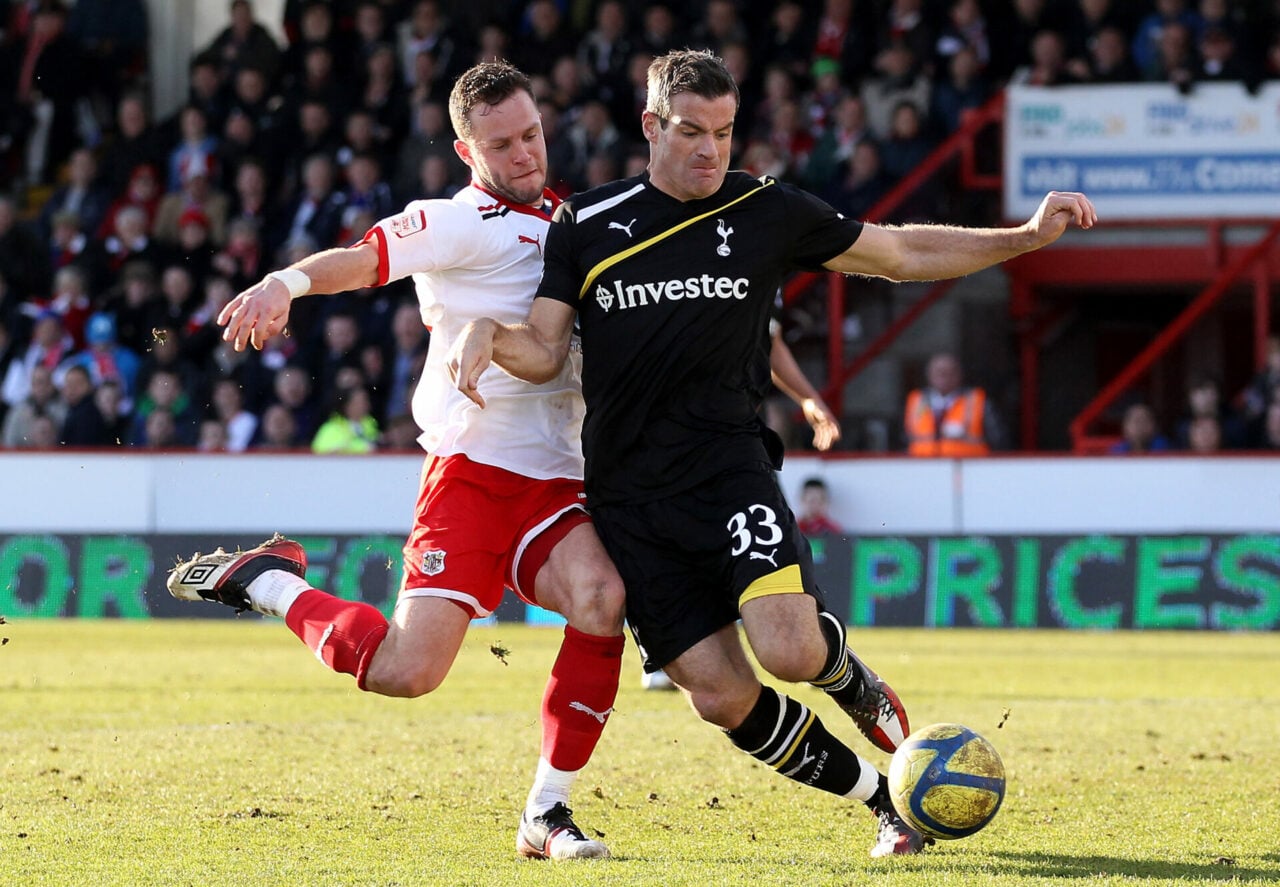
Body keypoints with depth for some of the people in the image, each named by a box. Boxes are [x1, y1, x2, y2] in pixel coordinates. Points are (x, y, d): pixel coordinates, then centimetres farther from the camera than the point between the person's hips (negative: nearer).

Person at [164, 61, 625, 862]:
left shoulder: (560, 220, 20)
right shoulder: (466, 224, -5)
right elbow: (366, 255, -23)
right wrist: (286, 283, -41)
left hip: (555, 480, 6)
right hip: (473, 469, -6)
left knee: (603, 599, -26)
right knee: (405, 671, -16)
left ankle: (548, 811, -12)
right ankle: (267, 580, 14)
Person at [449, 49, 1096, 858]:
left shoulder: (767, 213, 5)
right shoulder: (586, 225, 6)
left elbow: (904, 253, 15)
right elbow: (545, 350, 5)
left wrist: (1029, 236, 6)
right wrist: (489, 332, -18)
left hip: (727, 465, -1)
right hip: (630, 499, 1)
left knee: (790, 650, -26)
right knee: (723, 697, -7)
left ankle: (858, 686, 13)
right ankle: (885, 800, 13)